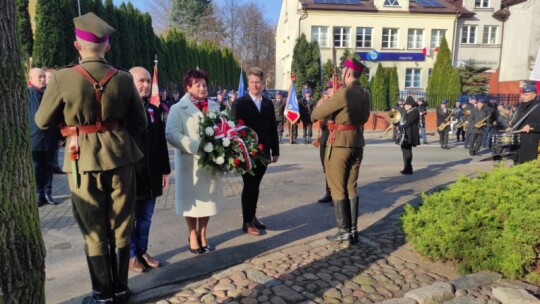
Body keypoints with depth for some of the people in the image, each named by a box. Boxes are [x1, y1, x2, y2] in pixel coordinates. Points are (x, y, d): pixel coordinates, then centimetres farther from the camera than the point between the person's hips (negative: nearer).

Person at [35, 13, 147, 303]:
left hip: (84, 161, -2)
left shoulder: (62, 78, -10)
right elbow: (139, 123, 3)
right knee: (120, 227, 14)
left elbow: (42, 121, 3)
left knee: (94, 230, 11)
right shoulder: (123, 78, -3)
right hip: (120, 157, 2)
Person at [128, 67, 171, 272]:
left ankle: (142, 252, 28)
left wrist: (165, 170, 11)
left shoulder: (153, 110, 12)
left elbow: (161, 143, 13)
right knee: (129, 218, 8)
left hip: (151, 175, 6)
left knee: (145, 217, 15)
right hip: (129, 173, -6)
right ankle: (131, 255, 22)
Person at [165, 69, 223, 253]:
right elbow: (171, 134, -17)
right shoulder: (179, 108, -5)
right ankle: (193, 236, 25)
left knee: (208, 199, 12)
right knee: (192, 200, 6)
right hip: (190, 162, -4)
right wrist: (197, 146, -23)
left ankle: (203, 235, 29)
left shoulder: (214, 107, 11)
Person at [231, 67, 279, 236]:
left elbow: (273, 128, 10)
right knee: (249, 186, 1)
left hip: (263, 151, 4)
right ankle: (247, 222, 11)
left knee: (255, 185, 13)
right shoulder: (240, 103, -4)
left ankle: (253, 217, 26)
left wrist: (275, 150, 8)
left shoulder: (268, 103, 10)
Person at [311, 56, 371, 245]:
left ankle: (344, 231, 4)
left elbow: (318, 113, -12)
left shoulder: (345, 92, -15)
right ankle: (353, 230, 15)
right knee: (351, 187, 12)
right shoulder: (366, 94, 10)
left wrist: (313, 116, 11)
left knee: (337, 188, 1)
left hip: (339, 143, -7)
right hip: (357, 143, 7)